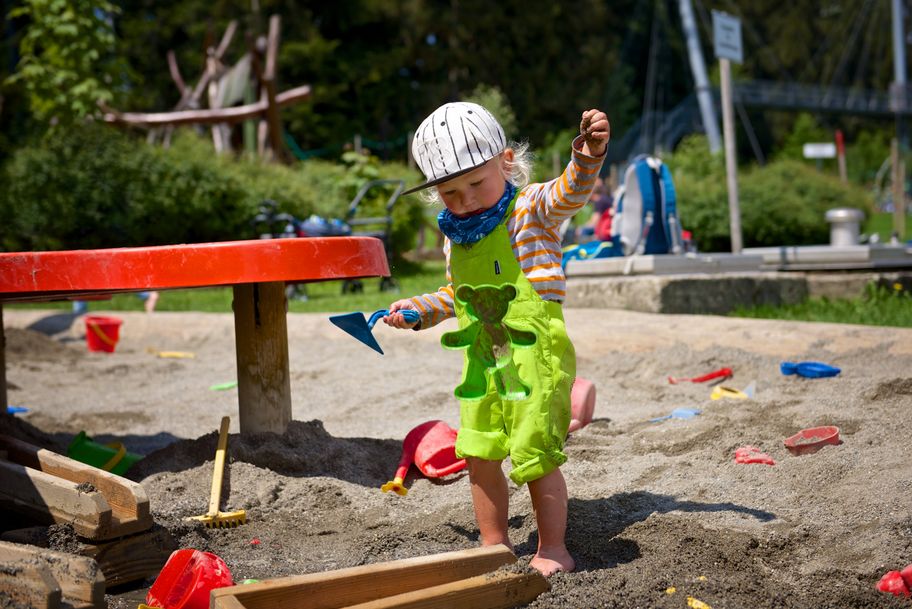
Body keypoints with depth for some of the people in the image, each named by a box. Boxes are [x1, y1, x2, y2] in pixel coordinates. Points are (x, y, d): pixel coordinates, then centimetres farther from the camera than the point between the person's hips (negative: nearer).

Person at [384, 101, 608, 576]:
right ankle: (495, 545, 28)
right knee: (479, 455, 11)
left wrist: (587, 157, -44)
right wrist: (418, 310, 15)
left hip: (533, 353, -7)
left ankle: (553, 548, 13)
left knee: (535, 454, -5)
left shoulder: (532, 208, -5)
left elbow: (570, 192, -26)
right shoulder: (455, 236, 14)